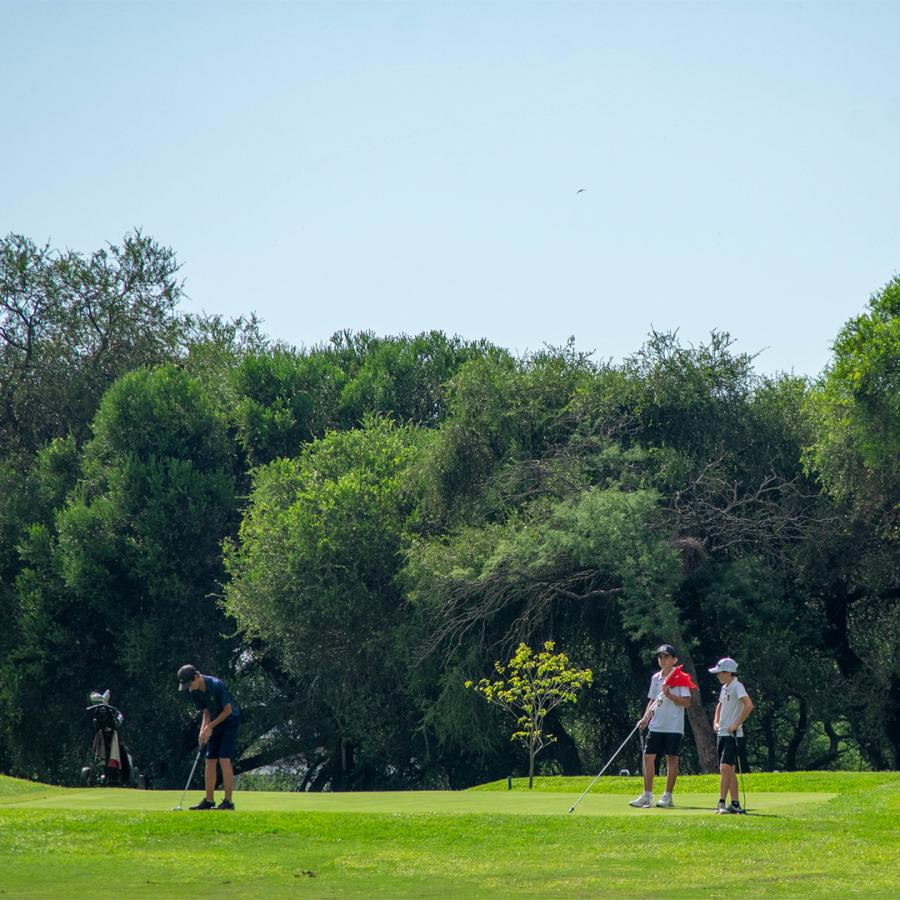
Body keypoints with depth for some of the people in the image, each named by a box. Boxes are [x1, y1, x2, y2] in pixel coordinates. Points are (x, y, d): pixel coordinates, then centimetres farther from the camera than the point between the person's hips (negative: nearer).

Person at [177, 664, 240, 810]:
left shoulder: (216, 685, -26)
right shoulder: (195, 693, -4)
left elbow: (228, 710, -19)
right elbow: (207, 712, 6)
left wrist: (210, 726, -15)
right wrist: (203, 730, -11)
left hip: (230, 721, -7)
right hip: (215, 724, 7)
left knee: (224, 760, -15)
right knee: (210, 761, 4)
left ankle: (228, 801, -14)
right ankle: (209, 800, 10)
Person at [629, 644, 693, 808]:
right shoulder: (656, 678, 13)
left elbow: (686, 702, -11)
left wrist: (669, 695, -21)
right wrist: (645, 718, 6)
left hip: (674, 726, -5)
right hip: (656, 725, 5)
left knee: (671, 758, 1)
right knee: (648, 756, -1)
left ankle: (668, 796, 8)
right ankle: (647, 796, 3)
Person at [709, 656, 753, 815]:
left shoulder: (737, 687, -12)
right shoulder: (724, 688, 15)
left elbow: (749, 705, -25)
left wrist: (736, 724, -20)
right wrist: (716, 722, 17)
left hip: (732, 735, -9)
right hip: (722, 734, 9)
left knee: (725, 768, -14)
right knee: (729, 770, 10)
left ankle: (722, 803, -16)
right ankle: (735, 803, 13)